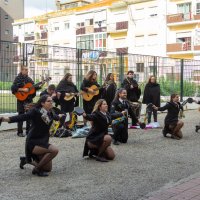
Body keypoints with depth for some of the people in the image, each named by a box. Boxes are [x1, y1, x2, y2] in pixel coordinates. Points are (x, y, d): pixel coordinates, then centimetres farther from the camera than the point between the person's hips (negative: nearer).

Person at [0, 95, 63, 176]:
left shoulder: (49, 113, 2)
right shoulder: (35, 111, -17)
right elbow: (23, 117, -31)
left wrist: (59, 116, 48)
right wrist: (7, 119, -47)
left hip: (43, 142, 8)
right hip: (33, 142, -8)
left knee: (48, 169, 12)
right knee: (54, 150, -30)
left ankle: (27, 160, 32)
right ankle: (37, 169, -12)